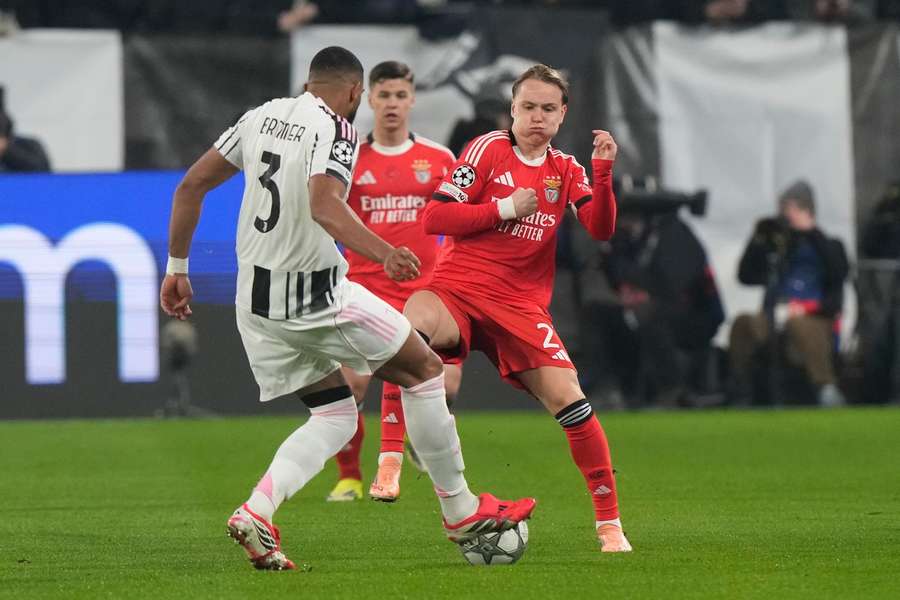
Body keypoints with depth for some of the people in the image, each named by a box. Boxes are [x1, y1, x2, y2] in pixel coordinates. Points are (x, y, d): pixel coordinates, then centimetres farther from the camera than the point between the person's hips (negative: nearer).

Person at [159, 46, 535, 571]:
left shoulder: (263, 116, 9)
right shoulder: (335, 128, -12)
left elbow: (191, 186, 10)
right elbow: (324, 205, -31)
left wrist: (177, 268, 17)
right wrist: (385, 253, -41)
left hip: (256, 303, 7)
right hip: (317, 299, -7)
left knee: (336, 417, 17)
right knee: (425, 370, 10)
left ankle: (256, 513, -4)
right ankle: (461, 512, 15)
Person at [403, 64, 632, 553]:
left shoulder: (566, 170, 13)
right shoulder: (488, 149, 1)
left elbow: (600, 229, -1)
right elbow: (434, 218, -5)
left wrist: (603, 174, -14)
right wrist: (505, 208, -12)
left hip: (522, 307, 3)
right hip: (460, 287, -3)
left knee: (570, 402, -11)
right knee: (414, 323, -37)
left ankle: (609, 522, 2)